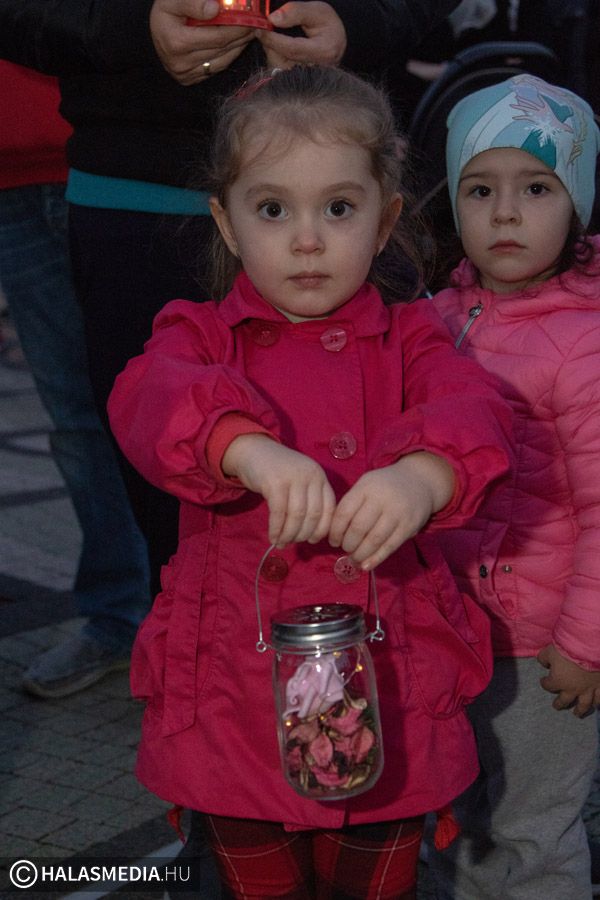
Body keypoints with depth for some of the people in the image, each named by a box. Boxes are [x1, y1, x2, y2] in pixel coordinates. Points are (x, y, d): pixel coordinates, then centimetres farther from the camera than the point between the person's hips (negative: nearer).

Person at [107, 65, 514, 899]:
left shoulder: (408, 337, 4)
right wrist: (252, 448, -44)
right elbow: (149, 399, -22)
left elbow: (472, 408, -17)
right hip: (237, 696, 0)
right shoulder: (201, 334, 1)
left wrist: (422, 476, -41)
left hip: (391, 692, 1)